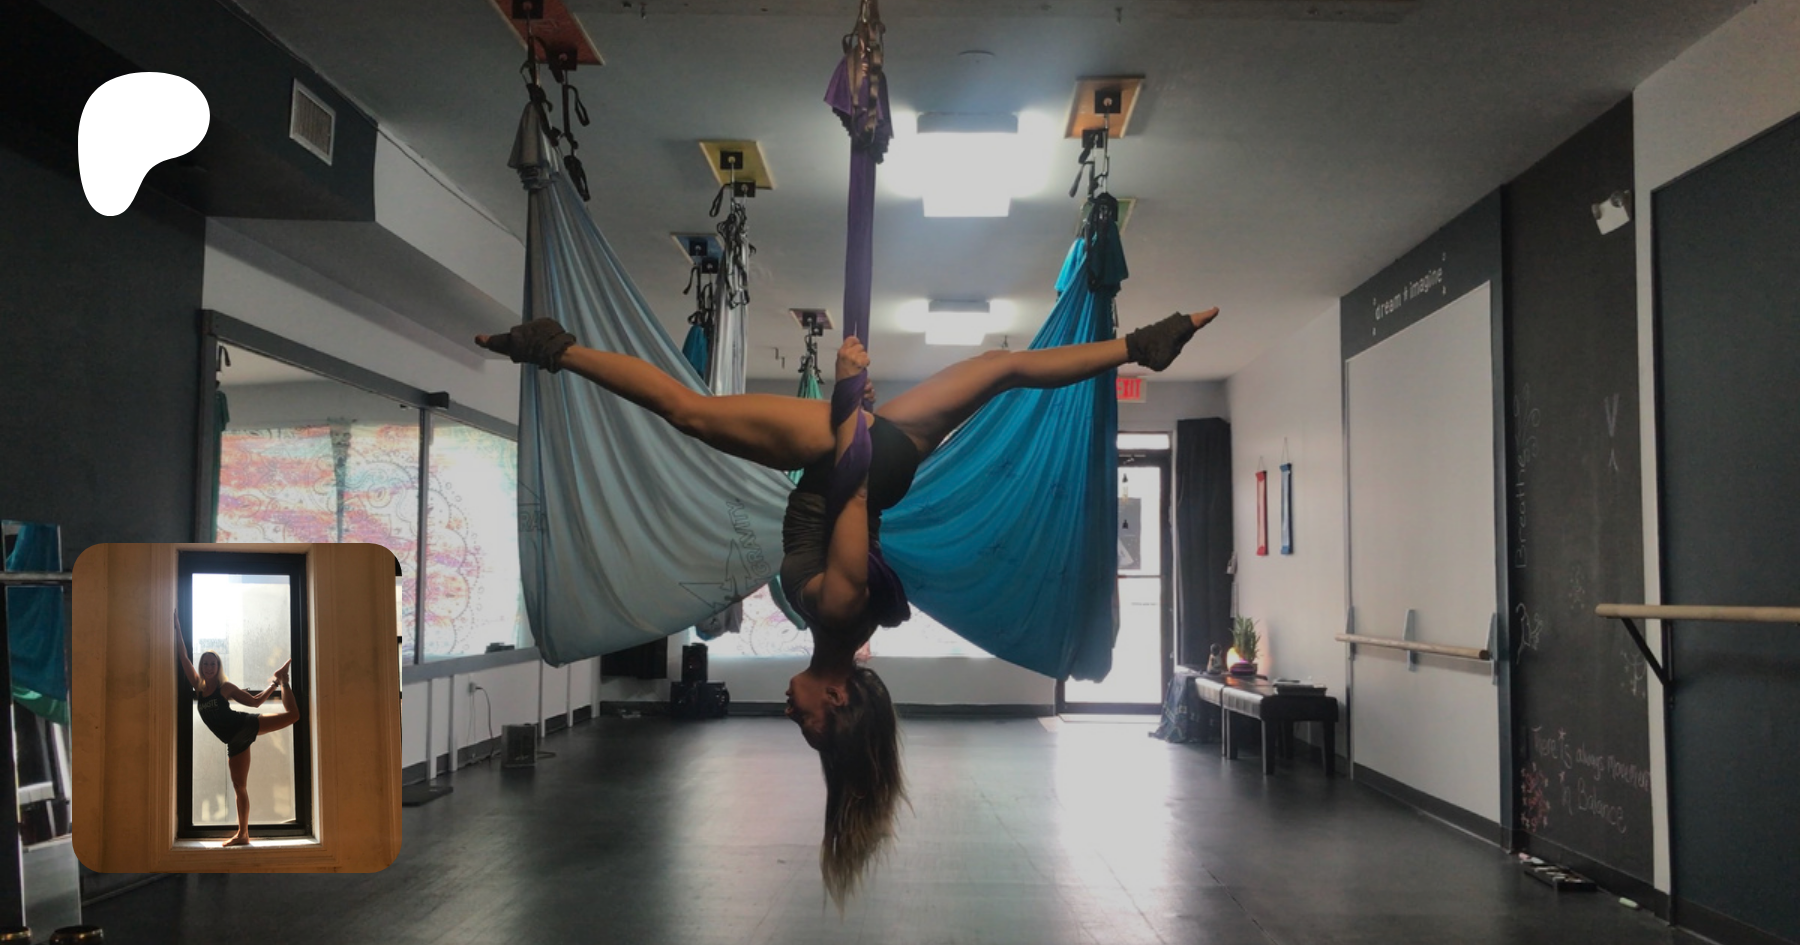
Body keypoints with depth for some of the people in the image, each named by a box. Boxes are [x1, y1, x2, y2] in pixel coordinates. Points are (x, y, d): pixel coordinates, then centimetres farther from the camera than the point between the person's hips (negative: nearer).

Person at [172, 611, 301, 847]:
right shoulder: (198, 686, 7)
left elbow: (255, 701, 6)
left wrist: (275, 685, 2)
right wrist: (177, 627, 7)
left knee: (292, 714, -19)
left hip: (245, 725, -3)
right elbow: (183, 656, 7)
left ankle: (281, 679, 11)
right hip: (234, 741, 3)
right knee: (238, 785, 5)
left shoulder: (225, 688, -2)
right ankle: (243, 834, 13)